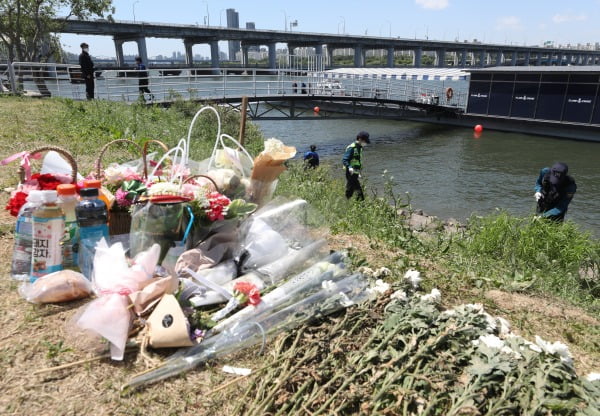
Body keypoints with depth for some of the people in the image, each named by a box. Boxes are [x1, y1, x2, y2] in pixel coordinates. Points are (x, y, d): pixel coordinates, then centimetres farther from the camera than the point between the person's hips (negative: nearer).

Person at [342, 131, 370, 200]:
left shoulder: (359, 148, 16)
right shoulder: (351, 148, -14)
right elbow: (344, 160, -22)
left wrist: (358, 173, 26)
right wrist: (349, 167, -39)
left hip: (355, 174, 10)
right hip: (351, 174, -10)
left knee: (349, 191, 14)